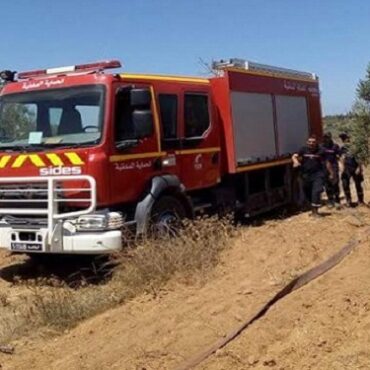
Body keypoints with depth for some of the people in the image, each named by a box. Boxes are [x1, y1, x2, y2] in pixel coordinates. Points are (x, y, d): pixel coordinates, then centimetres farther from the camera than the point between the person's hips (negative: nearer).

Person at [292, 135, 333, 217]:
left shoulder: (320, 151, 0)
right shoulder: (303, 150, 1)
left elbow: (326, 162, 8)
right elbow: (294, 156, -7)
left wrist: (331, 173, 11)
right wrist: (296, 161, -31)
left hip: (318, 174, -2)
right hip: (306, 175, 2)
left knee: (316, 192, -16)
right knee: (308, 193, 12)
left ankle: (315, 210, -9)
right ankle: (312, 208, 34)